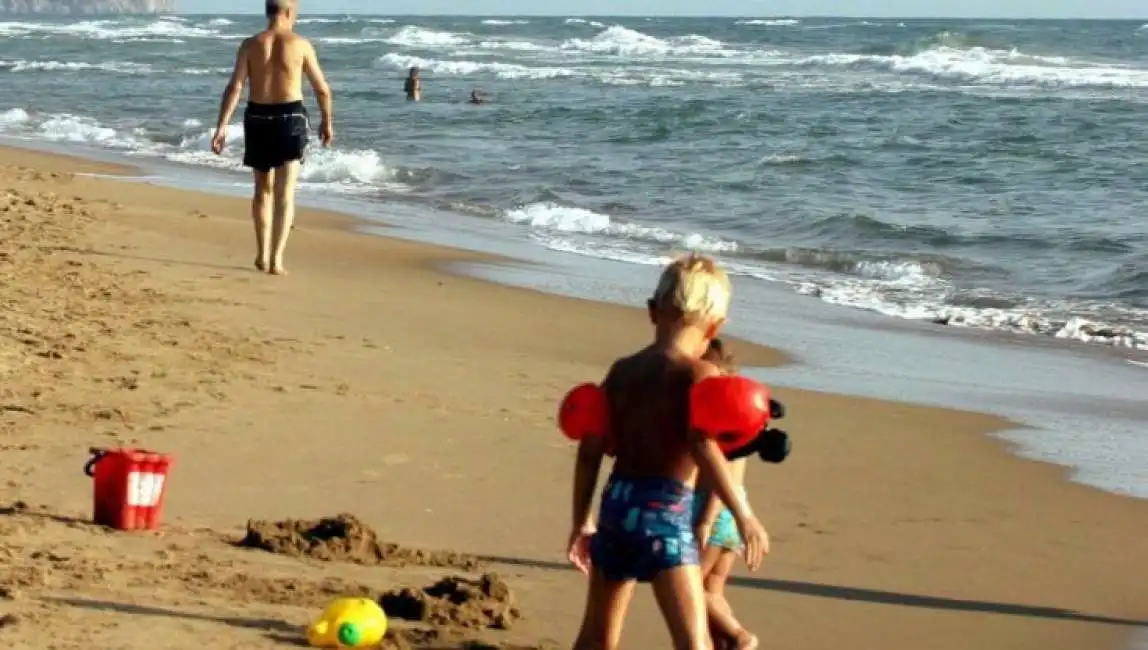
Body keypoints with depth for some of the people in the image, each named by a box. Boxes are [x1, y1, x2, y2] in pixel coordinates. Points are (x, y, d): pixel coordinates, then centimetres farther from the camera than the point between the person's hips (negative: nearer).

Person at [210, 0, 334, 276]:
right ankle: (277, 258, -13)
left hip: (258, 118, 2)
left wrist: (221, 126, -10)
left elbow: (234, 87, -9)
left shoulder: (250, 45, -1)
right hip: (290, 118, -2)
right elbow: (322, 89, 3)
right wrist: (327, 121, 18)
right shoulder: (301, 44, -4)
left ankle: (263, 255, 26)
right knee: (285, 193, -1)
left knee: (263, 189, 19)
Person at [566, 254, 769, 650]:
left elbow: (590, 451, 10)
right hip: (666, 511, -6)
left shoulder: (622, 371, 11)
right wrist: (743, 516, -22)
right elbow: (703, 447, -21)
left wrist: (581, 522, 18)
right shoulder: (700, 374, -6)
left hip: (617, 502, 7)